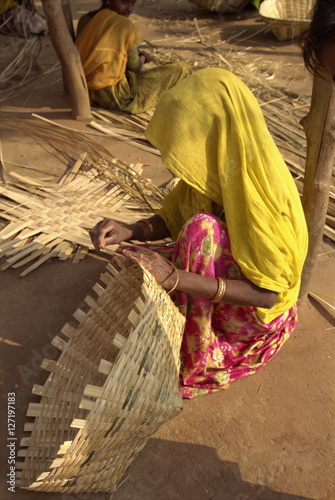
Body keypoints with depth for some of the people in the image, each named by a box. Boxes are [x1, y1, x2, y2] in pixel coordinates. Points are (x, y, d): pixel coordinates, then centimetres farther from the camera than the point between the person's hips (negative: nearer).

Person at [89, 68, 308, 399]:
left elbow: (266, 294, -32)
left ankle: (188, 355, -14)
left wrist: (175, 278, -41)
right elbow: (169, 221, -1)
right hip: (215, 276, 6)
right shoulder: (212, 170, -11)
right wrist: (127, 231, -22)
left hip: (257, 314, -6)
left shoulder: (263, 199, -32)